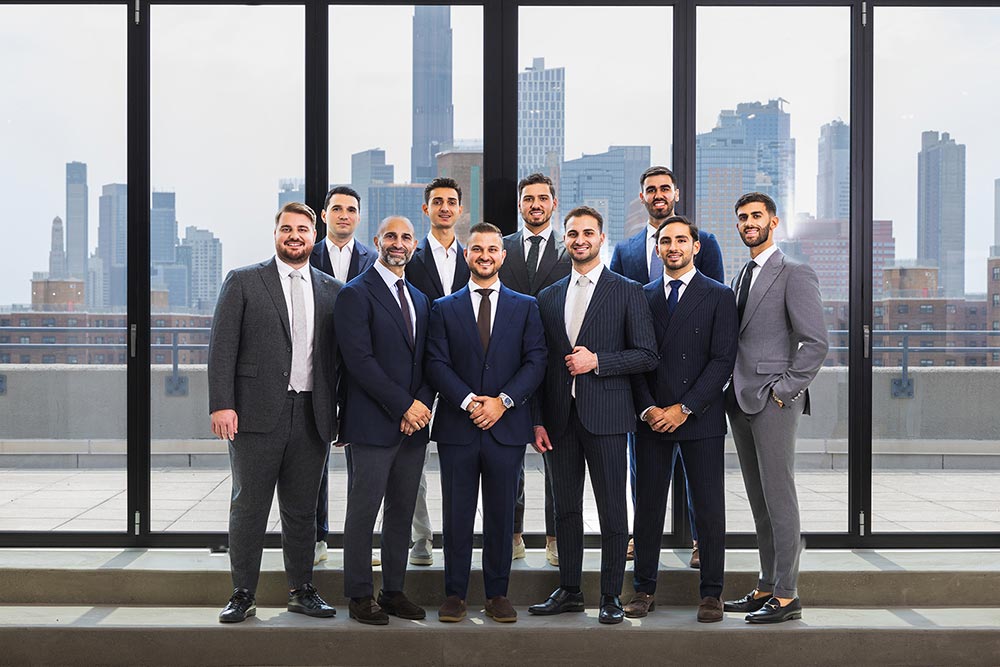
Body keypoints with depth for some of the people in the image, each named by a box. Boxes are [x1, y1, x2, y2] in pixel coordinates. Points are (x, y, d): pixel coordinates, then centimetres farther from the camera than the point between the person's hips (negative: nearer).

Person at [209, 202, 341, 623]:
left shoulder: (332, 291, 11)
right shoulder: (243, 282, 3)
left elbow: (340, 355, 12)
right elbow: (222, 347, -3)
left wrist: (343, 413, 7)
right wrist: (221, 405, -12)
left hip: (312, 416, 3)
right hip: (257, 414, -3)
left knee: (302, 509, 11)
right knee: (249, 507, 3)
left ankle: (301, 590, 22)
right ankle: (243, 595, 13)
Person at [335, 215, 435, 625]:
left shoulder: (419, 299, 17)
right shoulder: (356, 294, -6)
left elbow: (428, 362, 15)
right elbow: (360, 360, -14)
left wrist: (422, 404, -3)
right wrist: (404, 406, -15)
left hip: (414, 423, 7)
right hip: (374, 423, -7)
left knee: (402, 511, 11)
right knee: (364, 512, 0)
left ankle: (393, 591, 20)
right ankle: (360, 596, 11)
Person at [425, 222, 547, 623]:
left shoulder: (525, 307, 9)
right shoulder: (444, 308, 9)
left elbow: (536, 362, 1)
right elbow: (437, 363, 0)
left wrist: (502, 401, -12)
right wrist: (468, 401, -14)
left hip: (506, 426, 0)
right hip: (457, 427, 0)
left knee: (502, 515, 6)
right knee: (457, 515, 4)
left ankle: (498, 594, 16)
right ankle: (454, 594, 14)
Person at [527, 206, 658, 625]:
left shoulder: (627, 292, 1)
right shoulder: (548, 297, 13)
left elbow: (647, 355, -3)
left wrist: (597, 361, -14)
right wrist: (537, 420, 6)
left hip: (605, 416, -4)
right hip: (559, 417, 4)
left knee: (611, 508, 1)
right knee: (565, 507, 10)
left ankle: (611, 595, 11)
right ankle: (568, 591, 21)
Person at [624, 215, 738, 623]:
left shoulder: (718, 297, 2)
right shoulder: (643, 297, 11)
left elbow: (723, 360, -5)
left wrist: (684, 408, -12)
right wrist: (648, 408, -6)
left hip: (700, 419, -2)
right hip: (651, 418, 3)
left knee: (709, 509, 1)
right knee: (648, 506, 6)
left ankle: (711, 594, 11)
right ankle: (644, 590, 15)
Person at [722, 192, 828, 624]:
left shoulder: (795, 274, -6)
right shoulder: (741, 277, 19)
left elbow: (816, 342, -12)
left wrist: (784, 389, -14)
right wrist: (733, 390, 12)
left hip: (774, 402, -8)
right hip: (741, 401, 8)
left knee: (779, 497, -5)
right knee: (759, 500, 12)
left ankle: (786, 596, 1)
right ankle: (767, 587, 19)